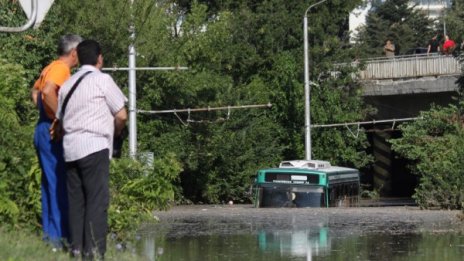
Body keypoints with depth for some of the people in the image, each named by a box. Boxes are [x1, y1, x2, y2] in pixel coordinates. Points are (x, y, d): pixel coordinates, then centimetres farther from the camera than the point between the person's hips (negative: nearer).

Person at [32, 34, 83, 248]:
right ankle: (57, 235, -10)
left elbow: (35, 91, 28)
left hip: (45, 129, 10)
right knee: (58, 184, -9)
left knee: (50, 182, 13)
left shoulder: (51, 67, 15)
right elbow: (48, 92, -30)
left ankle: (49, 232, 17)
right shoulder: (61, 68, -13)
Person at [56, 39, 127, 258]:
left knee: (76, 200, 8)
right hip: (94, 146, -6)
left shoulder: (68, 84, 17)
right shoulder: (102, 80, -2)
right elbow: (121, 115, -3)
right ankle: (93, 251, -13)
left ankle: (76, 249, 5)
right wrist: (115, 132, 15)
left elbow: (60, 118, 16)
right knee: (97, 200, -7)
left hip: (70, 148, 6)